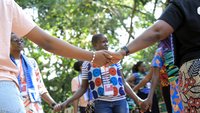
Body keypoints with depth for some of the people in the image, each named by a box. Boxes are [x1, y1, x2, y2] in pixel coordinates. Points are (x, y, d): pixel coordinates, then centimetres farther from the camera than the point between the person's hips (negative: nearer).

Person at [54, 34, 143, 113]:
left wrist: (137, 99, 9)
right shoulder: (87, 63, 5)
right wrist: (66, 102, -2)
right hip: (101, 103, -2)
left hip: (120, 101, 2)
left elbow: (123, 83, 14)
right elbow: (83, 88, 8)